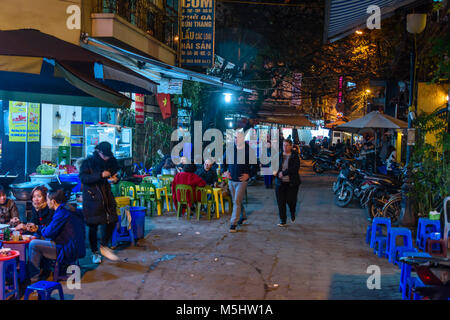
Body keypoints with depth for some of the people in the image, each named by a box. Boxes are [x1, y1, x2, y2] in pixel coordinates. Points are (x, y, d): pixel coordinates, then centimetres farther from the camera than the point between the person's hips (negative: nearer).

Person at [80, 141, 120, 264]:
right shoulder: (88, 162, -10)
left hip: (106, 196, 5)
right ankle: (95, 253, 17)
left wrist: (115, 179, -6)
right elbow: (83, 178, -18)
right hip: (92, 197, -5)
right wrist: (100, 175, -28)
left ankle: (103, 246, 24)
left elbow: (115, 174, 19)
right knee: (93, 226, 1)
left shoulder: (111, 162, 5)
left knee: (112, 221, 2)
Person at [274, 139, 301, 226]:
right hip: (280, 182, 3)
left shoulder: (295, 156, -2)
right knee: (281, 202, 0)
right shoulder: (279, 155, 6)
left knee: (290, 200, -2)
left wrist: (284, 173, -17)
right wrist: (278, 173, -11)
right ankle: (282, 221, 10)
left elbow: (295, 168, -13)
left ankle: (292, 212, 33)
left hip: (292, 183, -2)